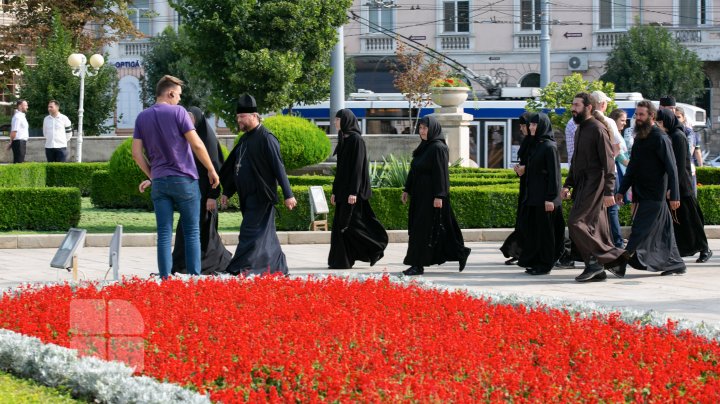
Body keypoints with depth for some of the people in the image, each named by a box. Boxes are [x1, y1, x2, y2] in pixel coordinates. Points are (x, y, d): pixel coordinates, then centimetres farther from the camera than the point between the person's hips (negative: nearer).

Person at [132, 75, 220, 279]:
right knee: (192, 232, 5)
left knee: (164, 234, 4)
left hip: (159, 182, 4)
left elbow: (136, 153, 5)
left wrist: (151, 176, 14)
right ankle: (194, 277, 3)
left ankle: (165, 278, -1)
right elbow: (197, 144, -10)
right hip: (184, 179, -4)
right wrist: (211, 170, 0)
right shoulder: (177, 112, -7)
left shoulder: (142, 117, 7)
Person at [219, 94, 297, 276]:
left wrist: (288, 194, -17)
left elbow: (278, 167, -15)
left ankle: (241, 267, -14)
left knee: (251, 231, -11)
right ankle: (278, 266, 19)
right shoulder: (245, 139, 15)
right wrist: (227, 192, 21)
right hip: (247, 196, 9)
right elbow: (233, 168, 22)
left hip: (261, 196, -9)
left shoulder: (266, 138, -12)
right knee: (265, 234, 12)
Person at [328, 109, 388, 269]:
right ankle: (342, 260, 6)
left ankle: (375, 248, 5)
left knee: (348, 224, -8)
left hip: (351, 189, -9)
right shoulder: (344, 139, 14)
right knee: (340, 224, 5)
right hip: (342, 188, 9)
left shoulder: (356, 140, -13)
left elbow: (357, 166, -18)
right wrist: (334, 191, 18)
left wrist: (353, 192, -23)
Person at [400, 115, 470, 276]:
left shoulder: (438, 148, -13)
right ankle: (460, 252, 19)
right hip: (420, 194, 9)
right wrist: (407, 190, 18)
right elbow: (413, 171, 20)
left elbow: (441, 173, -17)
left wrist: (439, 196, -22)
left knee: (423, 229, -7)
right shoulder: (423, 147, 14)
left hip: (432, 195, -9)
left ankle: (418, 265, -4)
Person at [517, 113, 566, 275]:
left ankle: (544, 264, 4)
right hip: (532, 195, 9)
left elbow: (554, 173, -16)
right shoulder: (535, 145, 13)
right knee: (531, 229, 9)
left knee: (544, 230, -2)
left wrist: (550, 198, -19)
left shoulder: (549, 147, -13)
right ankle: (534, 261, 16)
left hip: (544, 196, -9)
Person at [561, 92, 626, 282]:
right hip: (582, 185, 9)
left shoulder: (598, 129, -10)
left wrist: (609, 191, -20)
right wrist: (568, 185, 17)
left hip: (594, 184, -9)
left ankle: (595, 261, -9)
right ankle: (596, 269, 8)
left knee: (576, 222, -16)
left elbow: (608, 162, -15)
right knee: (594, 227, 8)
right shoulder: (580, 130, 18)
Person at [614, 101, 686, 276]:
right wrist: (622, 190, 19)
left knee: (640, 231, -11)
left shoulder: (660, 138, -11)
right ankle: (675, 264, 18)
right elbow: (632, 168, 23)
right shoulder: (639, 138, 15)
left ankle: (622, 265, -16)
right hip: (642, 194, 8)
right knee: (663, 231, 12)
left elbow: (671, 169, -14)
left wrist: (674, 195, -18)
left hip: (654, 195, -8)